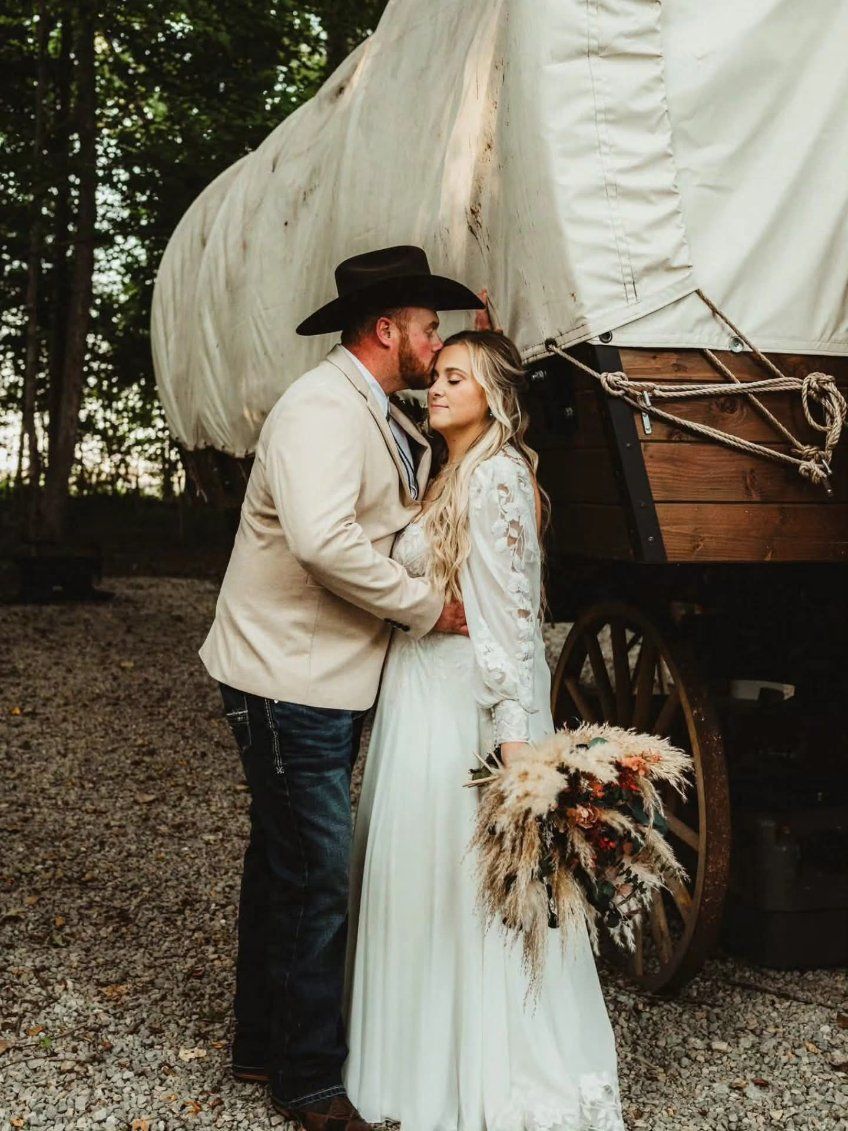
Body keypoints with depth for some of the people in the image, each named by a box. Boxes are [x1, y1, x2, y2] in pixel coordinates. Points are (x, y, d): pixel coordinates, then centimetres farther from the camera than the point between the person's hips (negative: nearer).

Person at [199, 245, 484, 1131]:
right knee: (315, 881, -2)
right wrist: (430, 607, -21)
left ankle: (265, 1046, 34)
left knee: (285, 867, 19)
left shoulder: (386, 421, 15)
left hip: (331, 683, 10)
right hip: (288, 683, -10)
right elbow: (324, 541, -33)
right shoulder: (322, 409, -18)